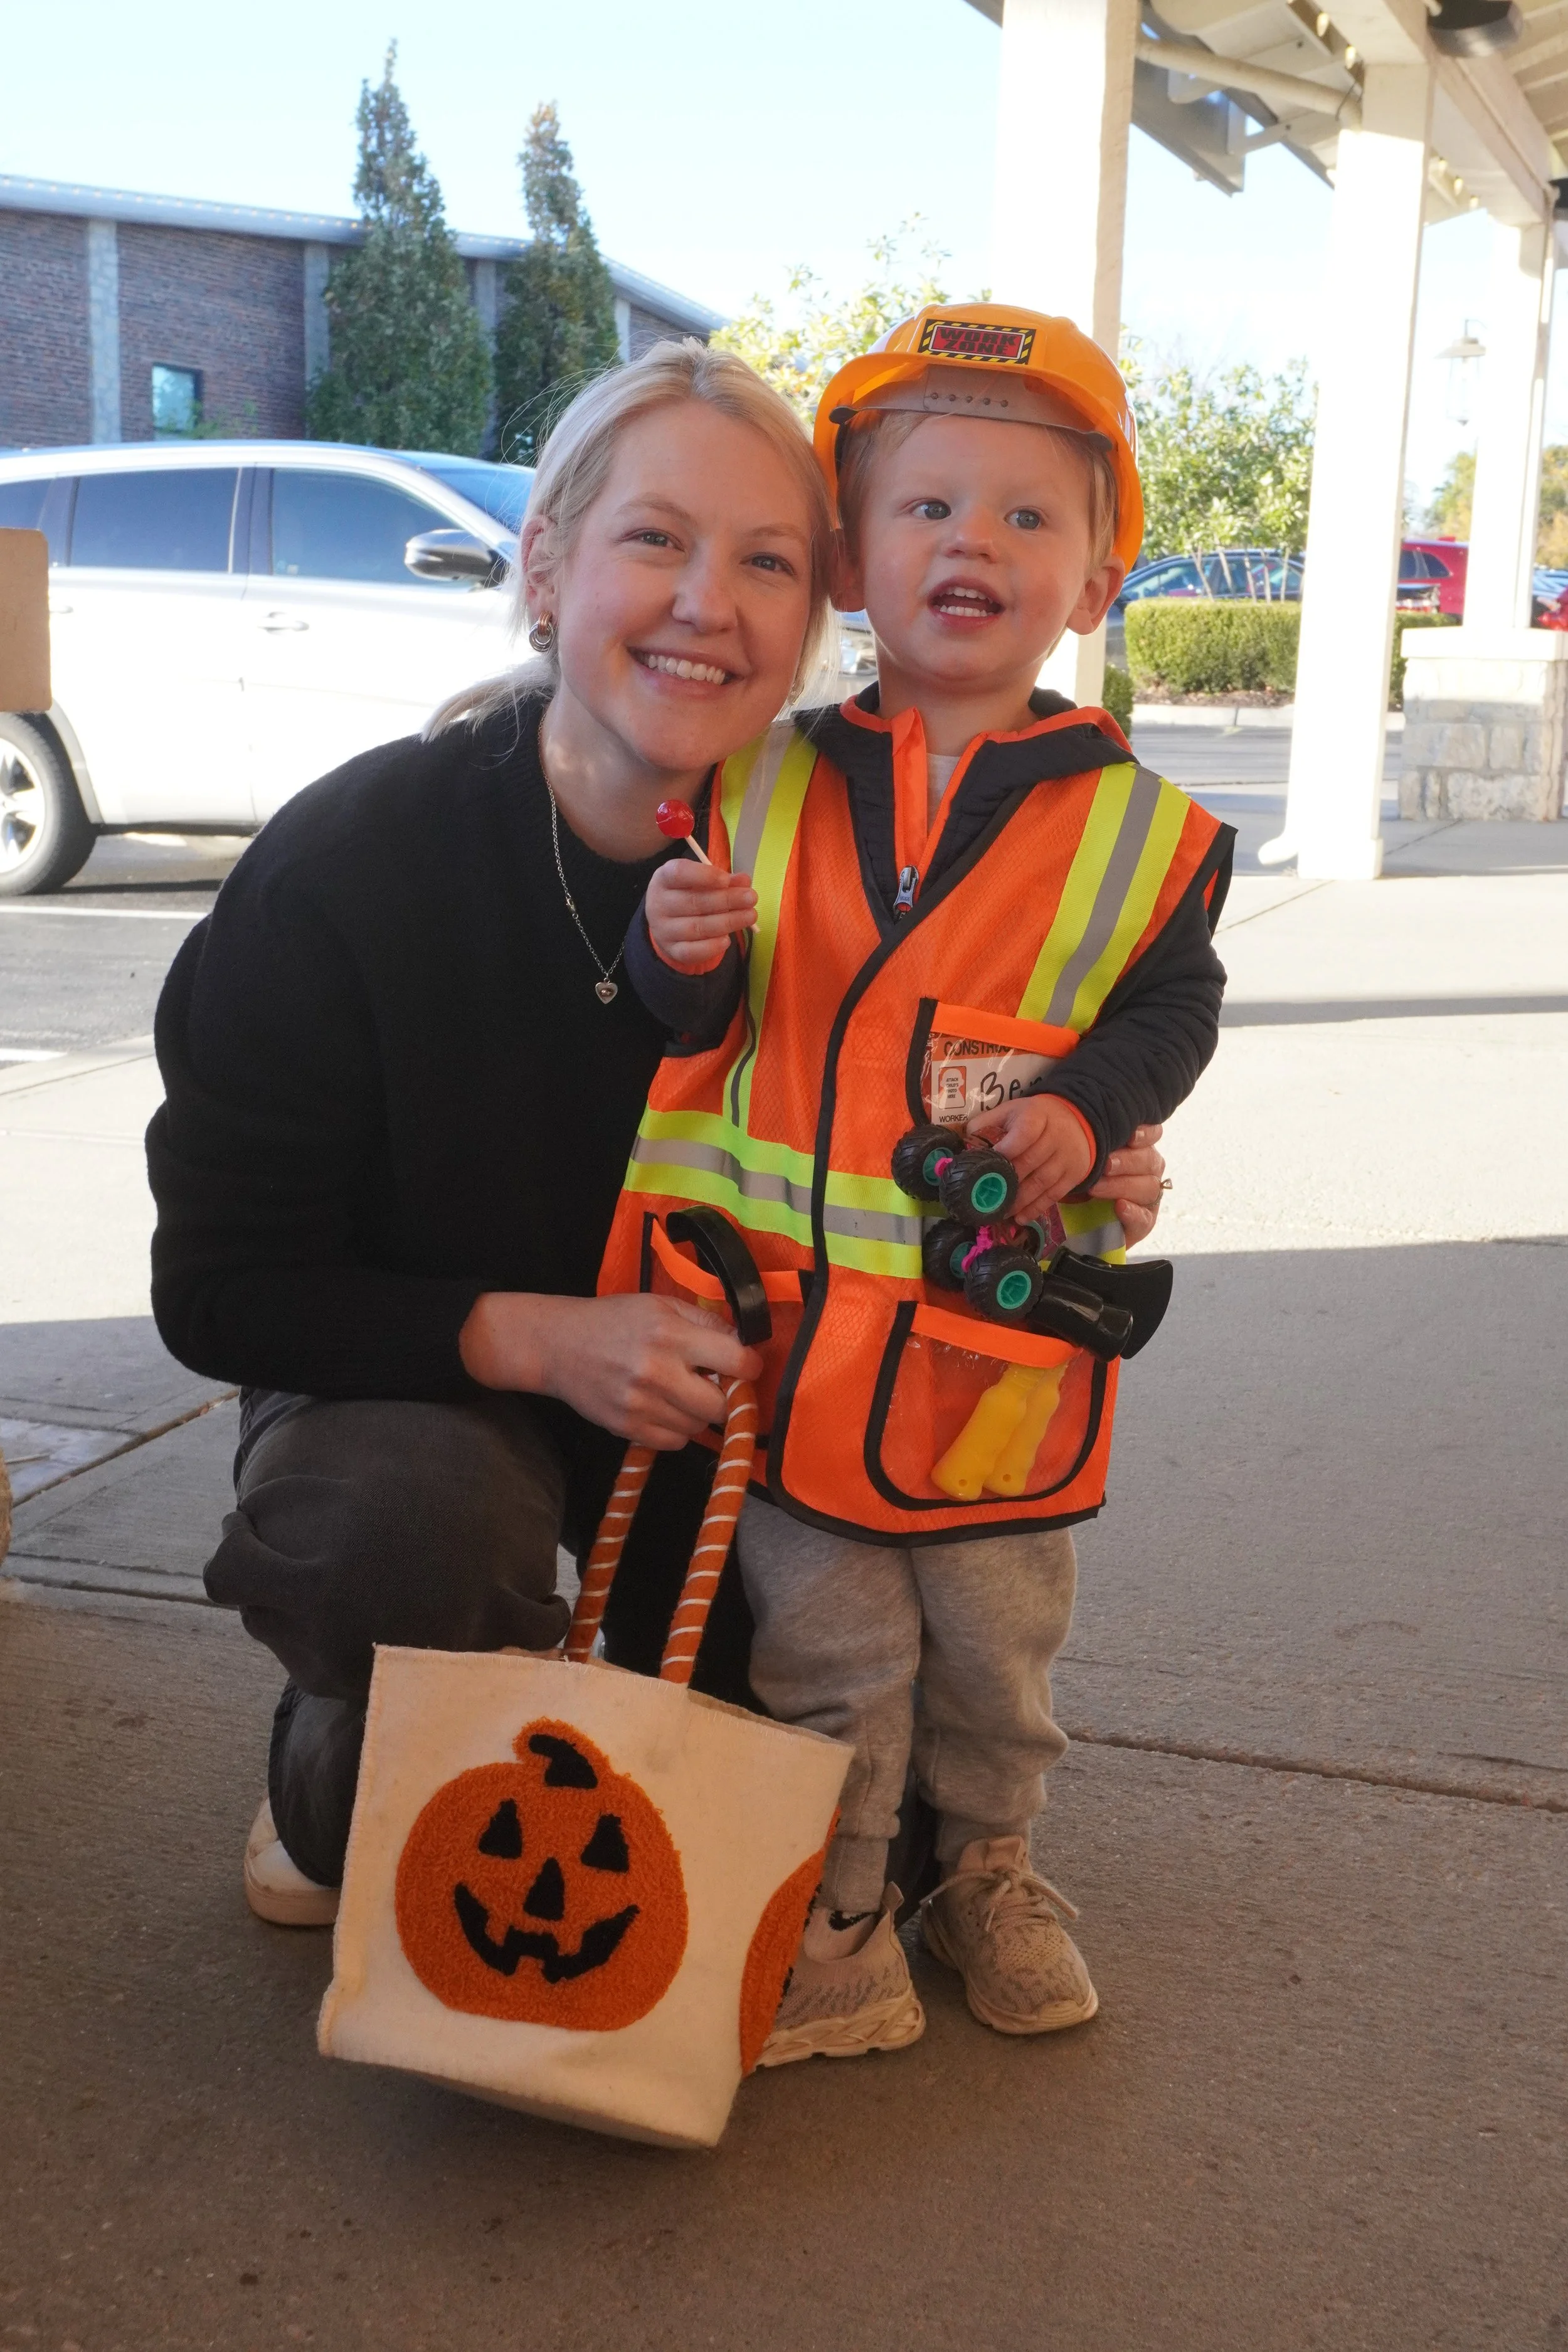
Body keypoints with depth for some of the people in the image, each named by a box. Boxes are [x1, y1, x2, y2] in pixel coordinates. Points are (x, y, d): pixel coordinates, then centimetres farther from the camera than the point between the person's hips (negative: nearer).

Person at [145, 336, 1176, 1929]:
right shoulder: (347, 862, -21)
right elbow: (218, 1289, -17)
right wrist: (534, 1336, -30)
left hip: (701, 1397, 3)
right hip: (408, 1388, -2)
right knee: (415, 1519, -36)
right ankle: (339, 1805, 1)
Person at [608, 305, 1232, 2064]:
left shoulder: (1131, 827, -1)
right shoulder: (765, 789, 2)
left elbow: (1173, 1003, 3)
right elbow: (697, 1028, 5)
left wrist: (1089, 1107, -15)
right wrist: (683, 956, -16)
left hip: (998, 1315, 0)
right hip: (797, 1307, 0)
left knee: (995, 1636, 16)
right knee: (822, 1642, 10)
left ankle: (983, 1867, 41)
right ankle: (830, 1923, 28)